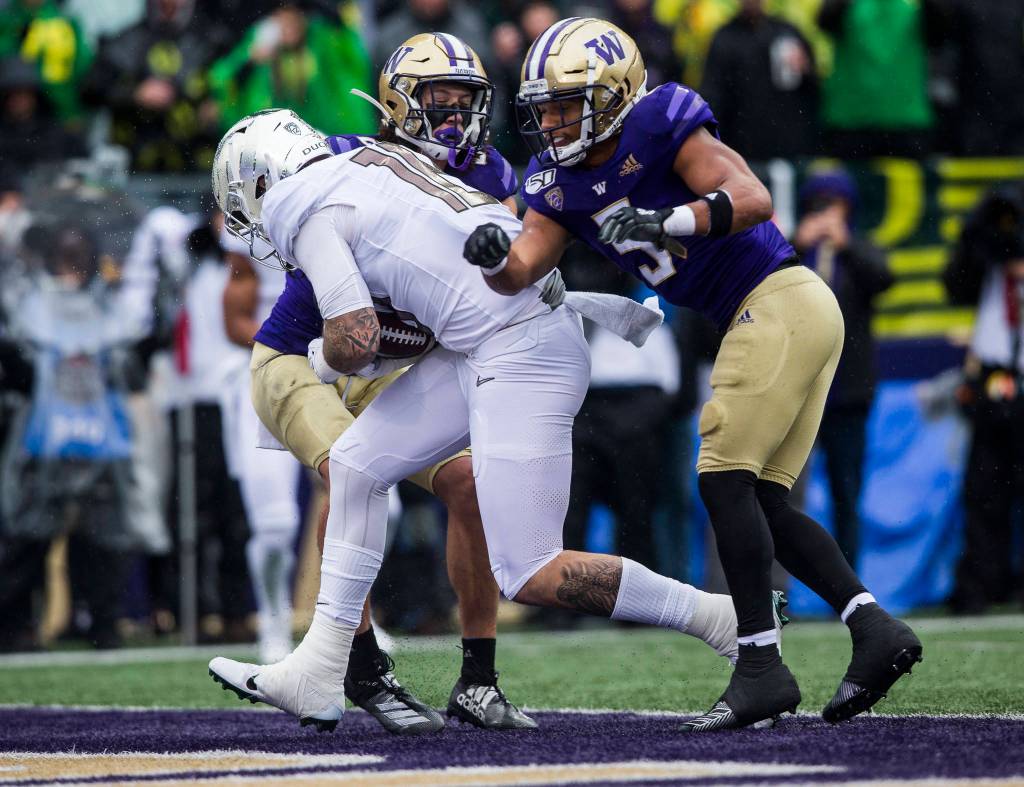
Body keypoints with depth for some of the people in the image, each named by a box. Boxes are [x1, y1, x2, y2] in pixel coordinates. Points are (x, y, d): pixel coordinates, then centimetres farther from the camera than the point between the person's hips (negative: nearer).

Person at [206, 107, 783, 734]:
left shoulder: (311, 216, -4)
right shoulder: (371, 161, 21)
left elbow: (357, 340, -10)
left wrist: (328, 360, 12)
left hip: (521, 355, -10)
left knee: (531, 577, -9)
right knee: (357, 465, 13)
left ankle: (722, 618, -1)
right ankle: (317, 678, 16)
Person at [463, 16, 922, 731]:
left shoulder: (661, 127, -13)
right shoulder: (563, 183, 11)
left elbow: (753, 199, -23)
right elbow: (524, 268, 0)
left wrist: (665, 221, -36)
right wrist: (494, 257, -23)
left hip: (777, 304, -9)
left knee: (726, 480, -12)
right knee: (762, 502, 6)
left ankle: (762, 667, -12)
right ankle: (874, 626, 1)